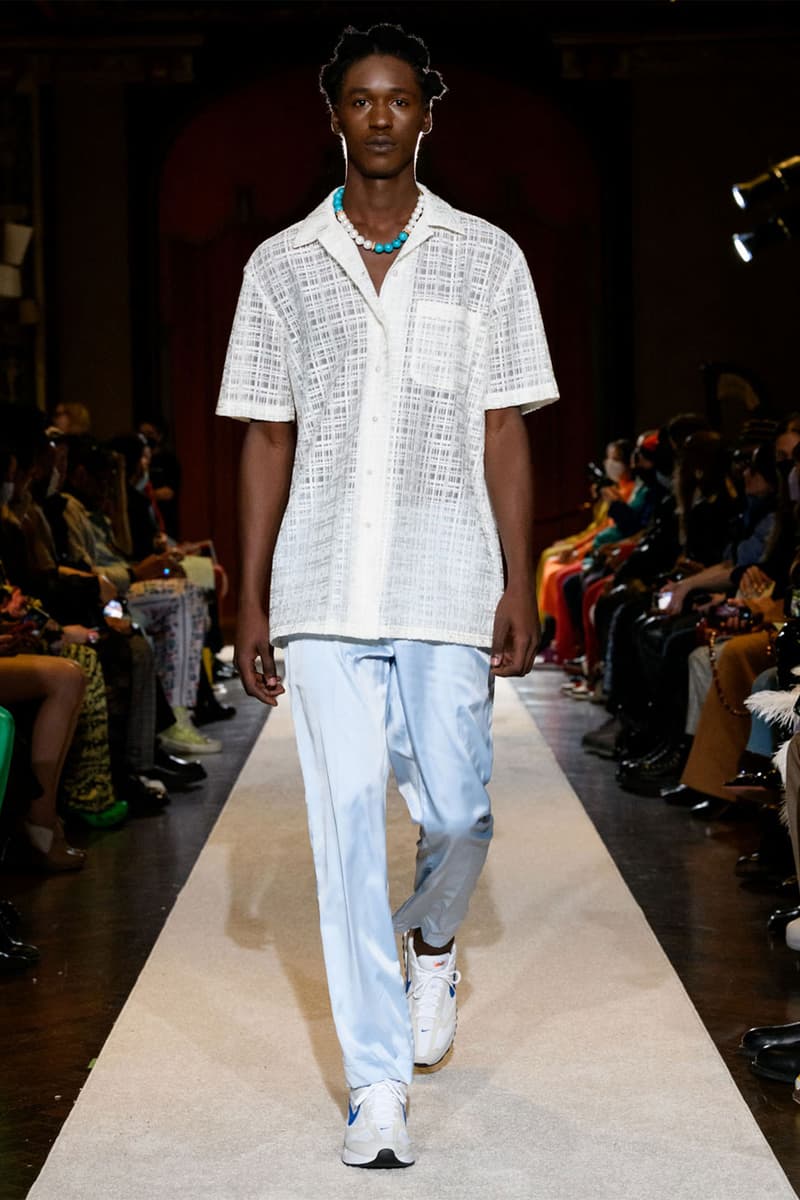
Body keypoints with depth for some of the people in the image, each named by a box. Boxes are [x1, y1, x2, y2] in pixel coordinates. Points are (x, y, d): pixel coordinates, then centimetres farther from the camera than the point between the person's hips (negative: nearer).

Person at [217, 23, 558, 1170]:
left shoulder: (487, 258, 7)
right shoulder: (282, 266, 9)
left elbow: (504, 433, 5)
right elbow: (266, 438, 10)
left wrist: (520, 589, -2)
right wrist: (252, 600, 5)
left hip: (448, 581, 0)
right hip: (324, 588, 1)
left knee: (455, 810, -1)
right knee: (347, 816, -3)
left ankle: (431, 940, 36)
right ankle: (379, 1085, 4)